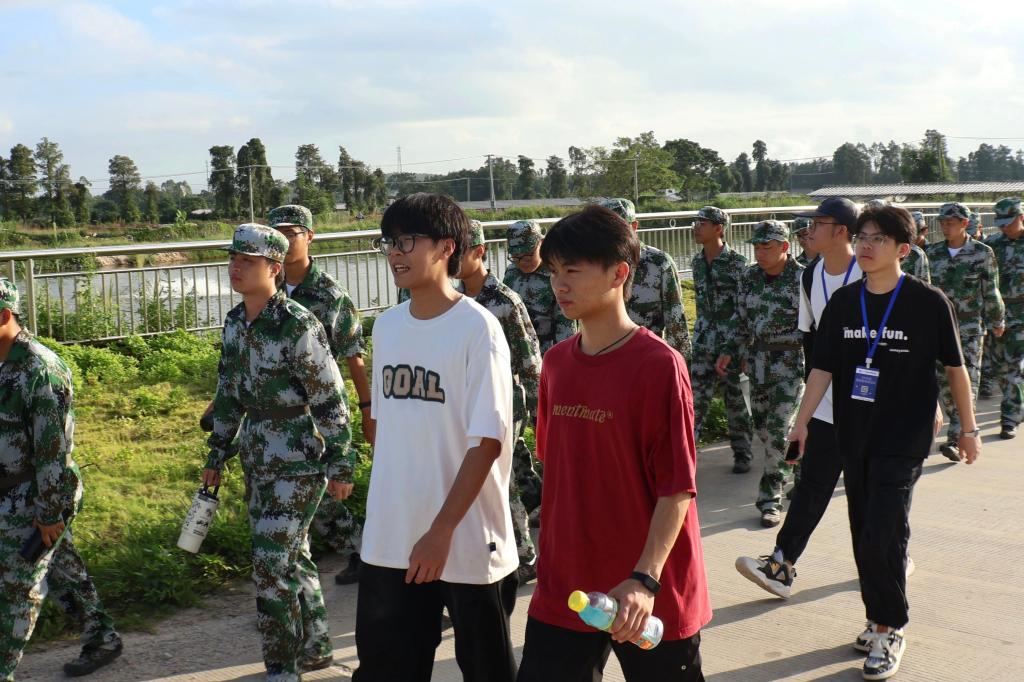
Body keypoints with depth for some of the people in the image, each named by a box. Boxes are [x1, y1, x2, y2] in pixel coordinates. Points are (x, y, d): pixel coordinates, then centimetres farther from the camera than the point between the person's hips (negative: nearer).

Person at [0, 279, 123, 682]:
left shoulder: (40, 370, -22)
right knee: (63, 571, 18)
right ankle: (101, 640, 32)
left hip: (37, 499, -8)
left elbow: (53, 447, -22)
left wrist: (50, 512, -20)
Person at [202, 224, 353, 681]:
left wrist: (339, 466, -14)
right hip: (257, 454, 8)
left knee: (272, 561, -6)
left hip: (298, 458, -8)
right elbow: (229, 394, 15)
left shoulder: (298, 326, -19)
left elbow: (331, 400, -15)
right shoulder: (235, 322, 5)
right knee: (291, 553, 18)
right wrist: (216, 455, 17)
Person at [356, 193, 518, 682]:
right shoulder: (387, 326, 6)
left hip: (467, 541, -5)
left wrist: (442, 530, -17)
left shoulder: (477, 328, -13)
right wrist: (382, 507, 11)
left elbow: (487, 441, -15)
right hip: (389, 540, 6)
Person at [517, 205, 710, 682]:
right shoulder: (556, 363, 4)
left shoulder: (659, 365, -15)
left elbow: (677, 487, -16)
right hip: (564, 588, 5)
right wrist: (552, 558, 14)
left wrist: (645, 580, -23)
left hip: (646, 597, -5)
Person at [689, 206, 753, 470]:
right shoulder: (697, 262, 6)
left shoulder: (737, 263, -11)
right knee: (696, 397, 1)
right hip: (704, 342, 4)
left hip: (733, 341, -4)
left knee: (736, 399, 6)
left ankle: (742, 453, 20)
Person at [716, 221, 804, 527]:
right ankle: (796, 467, 34)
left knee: (778, 430, -9)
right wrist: (731, 352, 5)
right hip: (758, 361, 6)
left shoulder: (803, 278, -11)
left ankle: (771, 499, -2)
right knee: (762, 427, 10)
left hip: (792, 363, -6)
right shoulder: (750, 277, 6)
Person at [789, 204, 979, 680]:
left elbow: (955, 367, 1)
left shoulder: (928, 303, -8)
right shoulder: (843, 302, 3)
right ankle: (880, 617, 29)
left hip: (903, 439, -5)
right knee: (863, 534, 12)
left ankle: (890, 630, 9)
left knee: (883, 534, -9)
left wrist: (968, 428, 6)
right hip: (854, 435, 5)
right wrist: (802, 423, -4)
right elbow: (823, 367, 3)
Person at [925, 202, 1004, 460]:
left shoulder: (982, 253, -4)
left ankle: (954, 439, -11)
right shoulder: (932, 253, 5)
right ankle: (963, 428, 24)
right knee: (944, 380, 7)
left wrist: (997, 321, 9)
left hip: (970, 327, -3)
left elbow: (991, 291, 2)